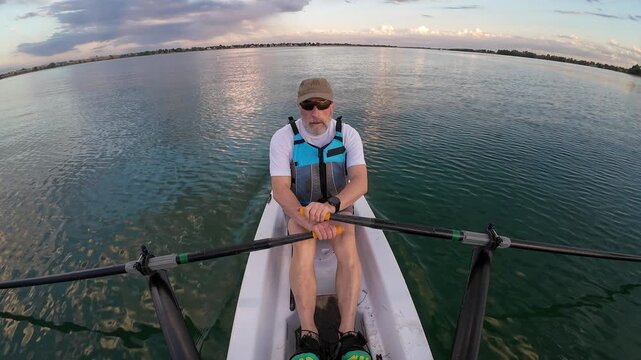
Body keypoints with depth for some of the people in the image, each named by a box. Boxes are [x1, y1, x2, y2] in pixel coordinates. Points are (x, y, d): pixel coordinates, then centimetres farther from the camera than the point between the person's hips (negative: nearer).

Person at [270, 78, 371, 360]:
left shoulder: (348, 134, -12)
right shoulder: (283, 138, -15)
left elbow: (360, 182, -23)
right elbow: (280, 189, -21)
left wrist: (330, 205, -44)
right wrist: (309, 222, -38)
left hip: (339, 205, 1)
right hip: (299, 208, 0)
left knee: (347, 246, -28)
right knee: (303, 248, -30)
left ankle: (348, 334, -22)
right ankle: (308, 336, -23)